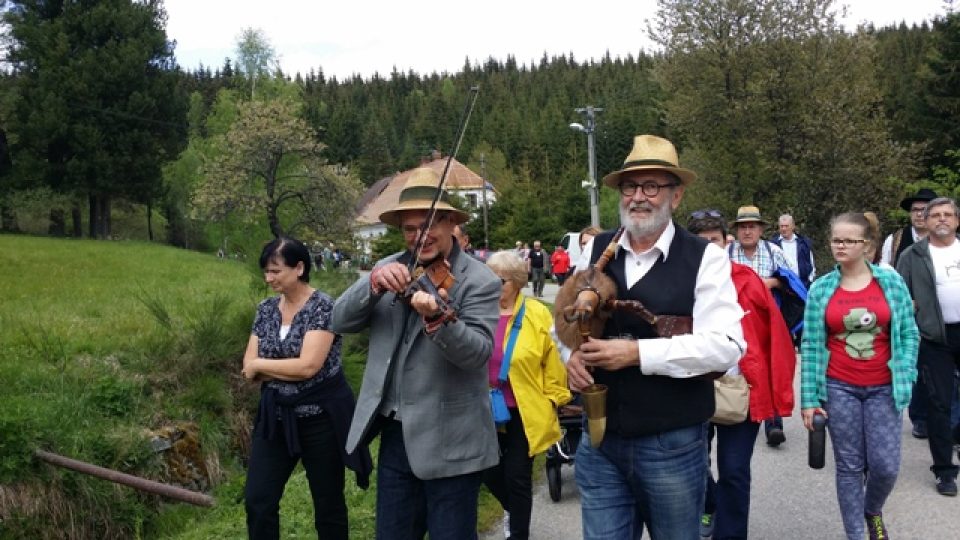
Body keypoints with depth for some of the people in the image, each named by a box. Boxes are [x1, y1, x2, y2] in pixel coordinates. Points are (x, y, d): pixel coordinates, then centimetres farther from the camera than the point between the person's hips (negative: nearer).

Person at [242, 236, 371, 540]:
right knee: (257, 500, 5)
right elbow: (249, 367, 0)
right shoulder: (266, 309, 5)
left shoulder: (323, 307, -14)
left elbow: (308, 366, -23)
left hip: (320, 418, -5)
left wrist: (261, 364, -10)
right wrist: (290, 369, -15)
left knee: (328, 503, 8)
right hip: (275, 417, 6)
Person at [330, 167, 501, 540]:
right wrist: (374, 283, -21)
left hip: (449, 442, -5)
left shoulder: (480, 281, -10)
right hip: (395, 434, 5)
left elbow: (477, 353, -22)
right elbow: (341, 322, -3)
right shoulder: (390, 269, 4)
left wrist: (436, 317, -41)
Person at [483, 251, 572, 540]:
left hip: (524, 411, -3)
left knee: (518, 477, 5)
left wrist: (552, 400, -3)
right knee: (489, 473, 13)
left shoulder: (537, 315, -10)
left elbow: (553, 362, -4)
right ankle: (514, 511, 44)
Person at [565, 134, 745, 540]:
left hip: (673, 445, -3)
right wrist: (572, 353, -6)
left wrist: (637, 352, -21)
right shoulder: (596, 250, 5)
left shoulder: (705, 257, -8)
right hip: (600, 441, 3)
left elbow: (726, 346, -17)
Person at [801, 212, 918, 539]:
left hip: (883, 388, 0)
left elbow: (909, 335, 4)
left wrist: (905, 379, -6)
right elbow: (810, 346, 0)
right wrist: (809, 397, -3)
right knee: (849, 466, 5)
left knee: (886, 465, -1)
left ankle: (873, 512, 32)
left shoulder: (892, 282, -1)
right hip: (839, 388, 0)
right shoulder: (821, 289, -1)